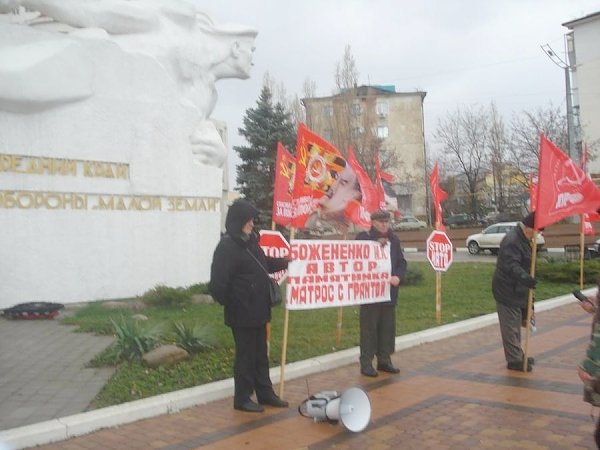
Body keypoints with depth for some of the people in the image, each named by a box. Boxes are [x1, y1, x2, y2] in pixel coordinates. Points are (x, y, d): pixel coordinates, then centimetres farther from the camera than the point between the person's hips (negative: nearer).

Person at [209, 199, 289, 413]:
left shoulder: (250, 241, 8)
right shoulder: (227, 247, -19)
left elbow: (264, 264, 25)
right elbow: (218, 284, -21)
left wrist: (286, 262, 22)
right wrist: (231, 304, -9)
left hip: (258, 310, 8)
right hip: (242, 313, -8)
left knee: (260, 354, 17)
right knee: (245, 355, 3)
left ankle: (265, 393, 30)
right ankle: (242, 398, 17)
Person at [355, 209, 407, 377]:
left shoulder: (394, 240, 12)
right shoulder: (364, 237, -5)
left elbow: (402, 262, 13)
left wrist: (398, 276, -6)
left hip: (389, 291, 6)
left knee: (388, 327, 11)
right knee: (369, 327, -1)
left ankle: (384, 360, 23)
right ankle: (366, 363, 7)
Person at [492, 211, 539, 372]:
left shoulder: (523, 240, 13)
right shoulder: (512, 241, -21)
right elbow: (512, 265, -35)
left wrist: (528, 280, 27)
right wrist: (524, 277, -50)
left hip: (516, 291, 11)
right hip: (507, 292, -11)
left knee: (516, 326, 20)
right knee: (511, 327, -4)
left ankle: (517, 356, 31)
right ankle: (515, 360, 3)